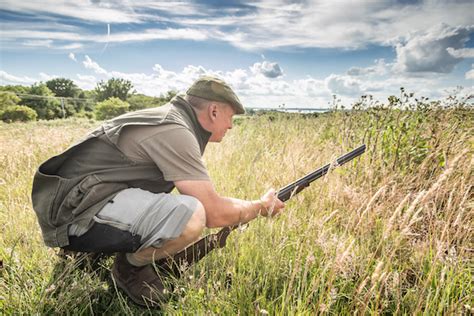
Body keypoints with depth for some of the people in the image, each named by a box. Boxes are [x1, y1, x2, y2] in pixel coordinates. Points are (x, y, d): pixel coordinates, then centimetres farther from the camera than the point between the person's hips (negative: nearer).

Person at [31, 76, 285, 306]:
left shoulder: (167, 118, 12)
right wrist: (261, 206, -2)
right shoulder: (174, 131, -18)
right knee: (190, 216, -29)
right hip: (78, 217, -10)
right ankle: (130, 266, -1)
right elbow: (214, 213, -19)